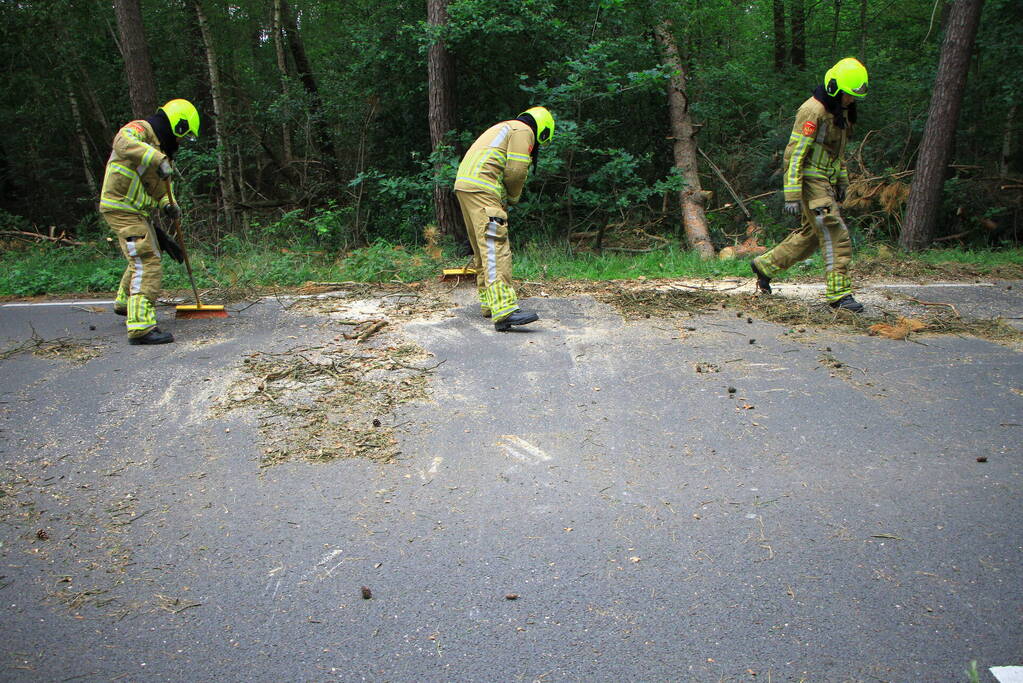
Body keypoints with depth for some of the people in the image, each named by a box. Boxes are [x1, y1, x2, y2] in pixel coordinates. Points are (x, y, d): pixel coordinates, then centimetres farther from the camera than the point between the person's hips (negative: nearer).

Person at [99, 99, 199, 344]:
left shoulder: (159, 146, 18)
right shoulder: (139, 129, -12)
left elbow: (160, 184, 16)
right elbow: (123, 143, -36)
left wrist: (168, 203, -3)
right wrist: (157, 159, -45)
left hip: (136, 211, 10)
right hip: (121, 207, -10)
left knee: (142, 257, 28)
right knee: (147, 265, -17)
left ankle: (124, 303, 50)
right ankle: (141, 326, -22)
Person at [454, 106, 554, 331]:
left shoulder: (504, 128, 32)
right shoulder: (524, 131, 2)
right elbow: (516, 171, -9)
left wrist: (504, 200, 19)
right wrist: (513, 197, 8)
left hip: (464, 185, 10)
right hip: (481, 188, -10)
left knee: (483, 248, 15)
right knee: (495, 247, -18)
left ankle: (489, 303, 23)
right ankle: (504, 311, -26)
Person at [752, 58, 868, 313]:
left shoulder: (842, 111, 12)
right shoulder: (813, 111, -17)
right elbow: (795, 153, -20)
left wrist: (842, 181, 22)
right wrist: (792, 195, -23)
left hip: (827, 182, 10)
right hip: (811, 181, -10)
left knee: (811, 234, 16)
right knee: (836, 236, -12)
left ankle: (764, 265, 28)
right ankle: (839, 294, -8)